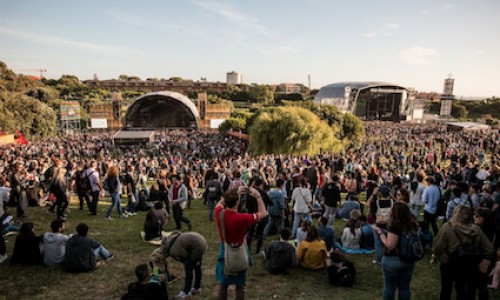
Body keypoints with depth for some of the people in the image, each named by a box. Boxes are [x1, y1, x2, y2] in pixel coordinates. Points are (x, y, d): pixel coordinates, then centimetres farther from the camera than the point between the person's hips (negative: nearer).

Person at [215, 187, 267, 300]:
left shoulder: (219, 214, -18)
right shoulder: (242, 218, -31)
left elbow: (220, 203, 8)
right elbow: (263, 214, -16)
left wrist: (235, 194, 1)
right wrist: (258, 196, -13)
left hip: (224, 252, 4)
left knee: (223, 284, 22)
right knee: (240, 286, 16)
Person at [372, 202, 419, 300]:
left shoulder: (395, 226, -24)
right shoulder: (413, 225, -2)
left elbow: (390, 245, -24)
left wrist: (380, 232, -17)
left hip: (393, 260, -6)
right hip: (409, 260, 6)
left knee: (389, 286, 11)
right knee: (404, 287, 18)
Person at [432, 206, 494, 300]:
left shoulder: (448, 227, -20)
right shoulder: (477, 230, -6)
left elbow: (438, 245, -16)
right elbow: (489, 248, -2)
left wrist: (435, 257, 0)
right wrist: (484, 261, 10)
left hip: (449, 264, -4)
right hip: (469, 266, 4)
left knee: (446, 288, 15)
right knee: (462, 289, 21)